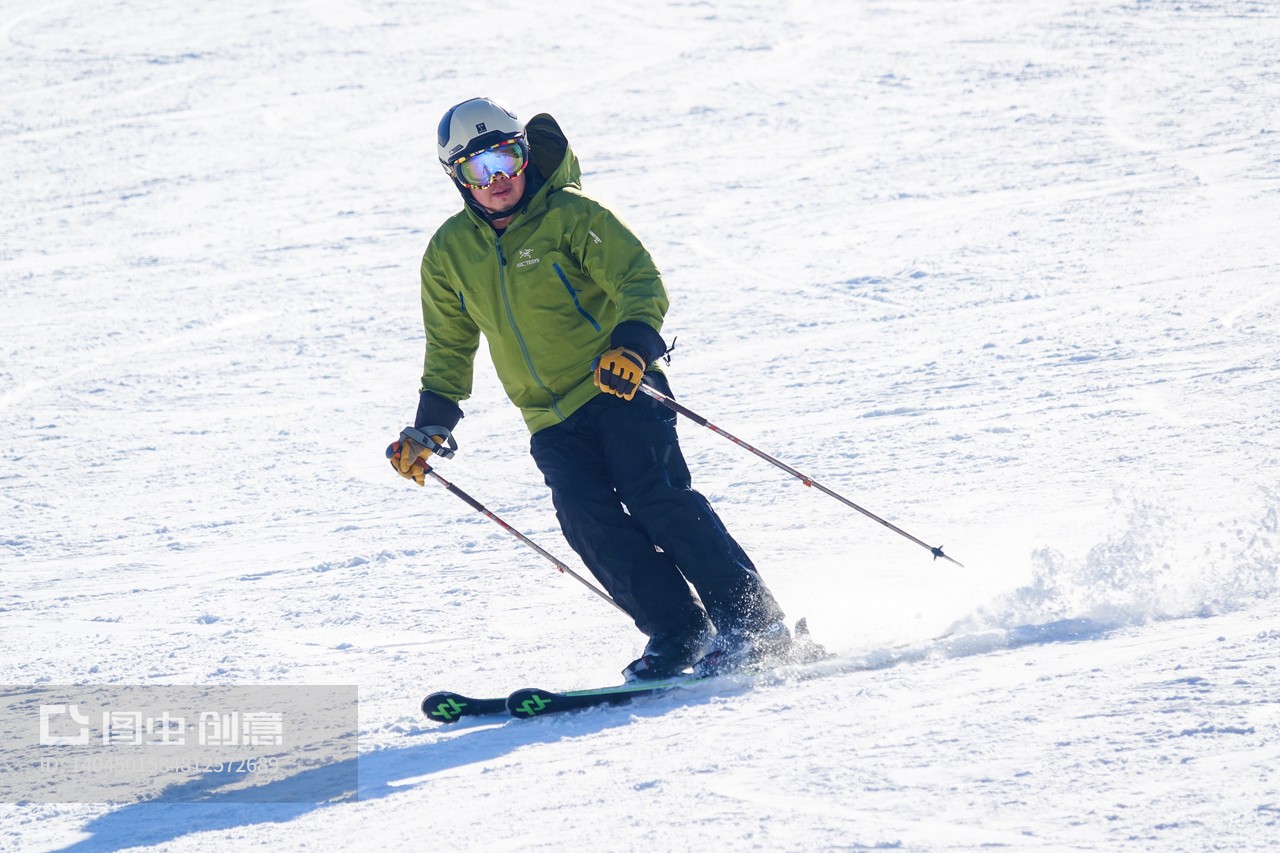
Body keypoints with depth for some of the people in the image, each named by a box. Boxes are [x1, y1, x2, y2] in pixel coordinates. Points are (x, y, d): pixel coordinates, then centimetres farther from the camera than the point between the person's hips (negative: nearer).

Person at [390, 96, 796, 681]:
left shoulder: (568, 215, -5)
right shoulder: (449, 254, 8)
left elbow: (640, 280, -10)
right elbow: (449, 348, 21)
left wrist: (632, 344, -29)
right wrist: (429, 429, 14)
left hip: (619, 387, -4)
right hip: (551, 421, 4)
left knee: (657, 498, -20)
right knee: (593, 525, -17)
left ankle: (755, 622, -16)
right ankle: (678, 635, -14)